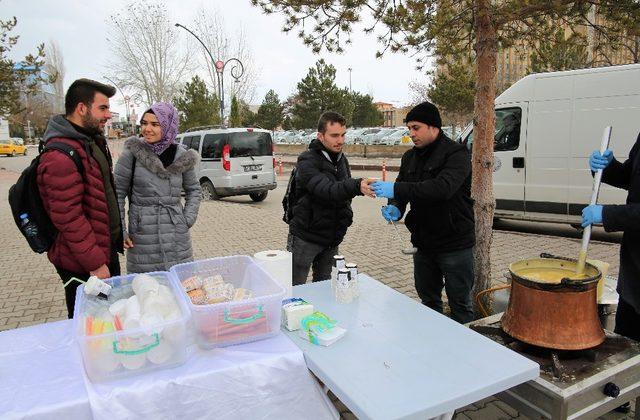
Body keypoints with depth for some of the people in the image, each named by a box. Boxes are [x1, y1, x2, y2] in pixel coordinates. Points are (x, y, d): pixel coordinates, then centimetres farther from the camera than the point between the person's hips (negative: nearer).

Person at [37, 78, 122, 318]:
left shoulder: (93, 141, 9)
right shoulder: (60, 157, -24)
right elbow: (68, 219, -26)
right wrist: (95, 264, -22)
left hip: (106, 251, 9)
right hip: (82, 266, -9)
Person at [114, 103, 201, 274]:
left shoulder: (182, 156, 3)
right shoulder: (132, 152, -4)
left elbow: (193, 189, 16)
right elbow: (118, 192, 1)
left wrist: (188, 219, 6)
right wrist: (120, 231, -2)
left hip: (177, 237, 2)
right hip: (142, 236, -2)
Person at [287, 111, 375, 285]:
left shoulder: (342, 159, 8)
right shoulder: (307, 160, -16)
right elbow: (327, 190, -34)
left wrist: (347, 215, 7)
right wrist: (357, 186, -50)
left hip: (332, 238, 6)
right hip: (305, 237, -6)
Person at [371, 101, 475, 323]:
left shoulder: (456, 153, -15)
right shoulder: (410, 157, 8)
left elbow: (443, 187, -32)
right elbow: (402, 193, 11)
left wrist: (396, 188, -35)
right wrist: (395, 208, -14)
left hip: (455, 244, -7)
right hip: (423, 243, 7)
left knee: (460, 305, 6)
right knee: (429, 301, 21)